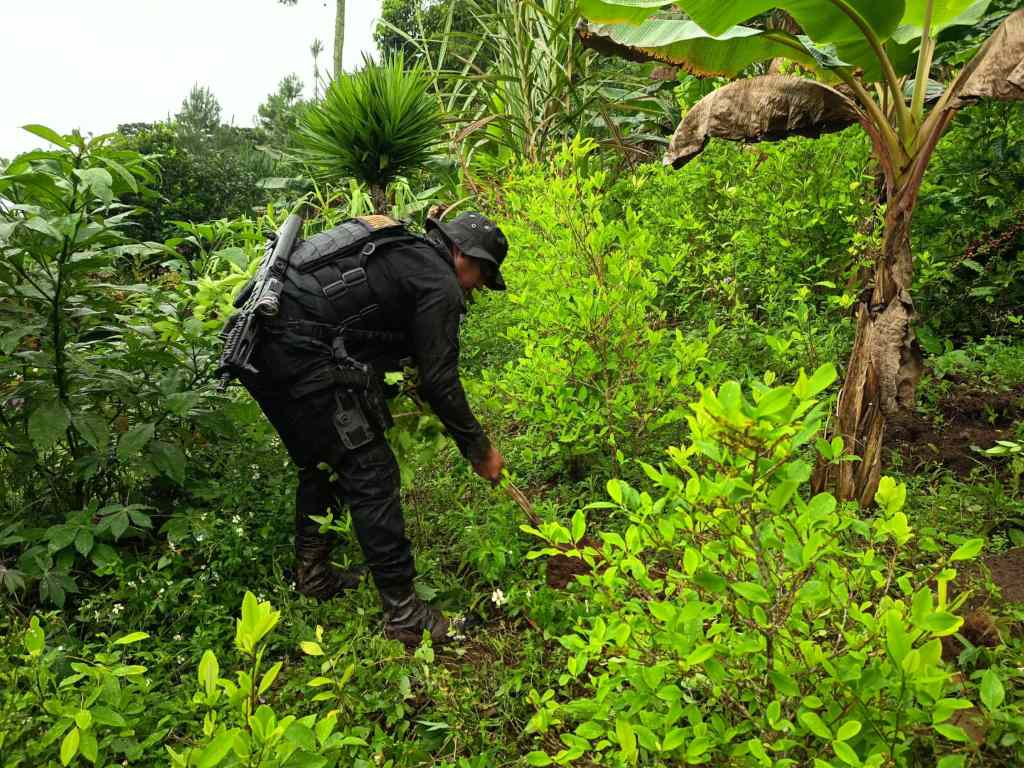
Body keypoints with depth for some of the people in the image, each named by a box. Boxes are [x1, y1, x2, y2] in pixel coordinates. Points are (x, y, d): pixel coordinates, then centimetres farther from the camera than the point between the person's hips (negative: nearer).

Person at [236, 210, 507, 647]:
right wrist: (479, 450, 3)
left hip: (259, 345, 10)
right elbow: (439, 381, -7)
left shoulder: (401, 254, 25)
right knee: (370, 474, -4)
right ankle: (404, 615, 2)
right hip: (301, 357, -10)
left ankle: (313, 574, 35)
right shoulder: (439, 283, -3)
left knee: (321, 463, 24)